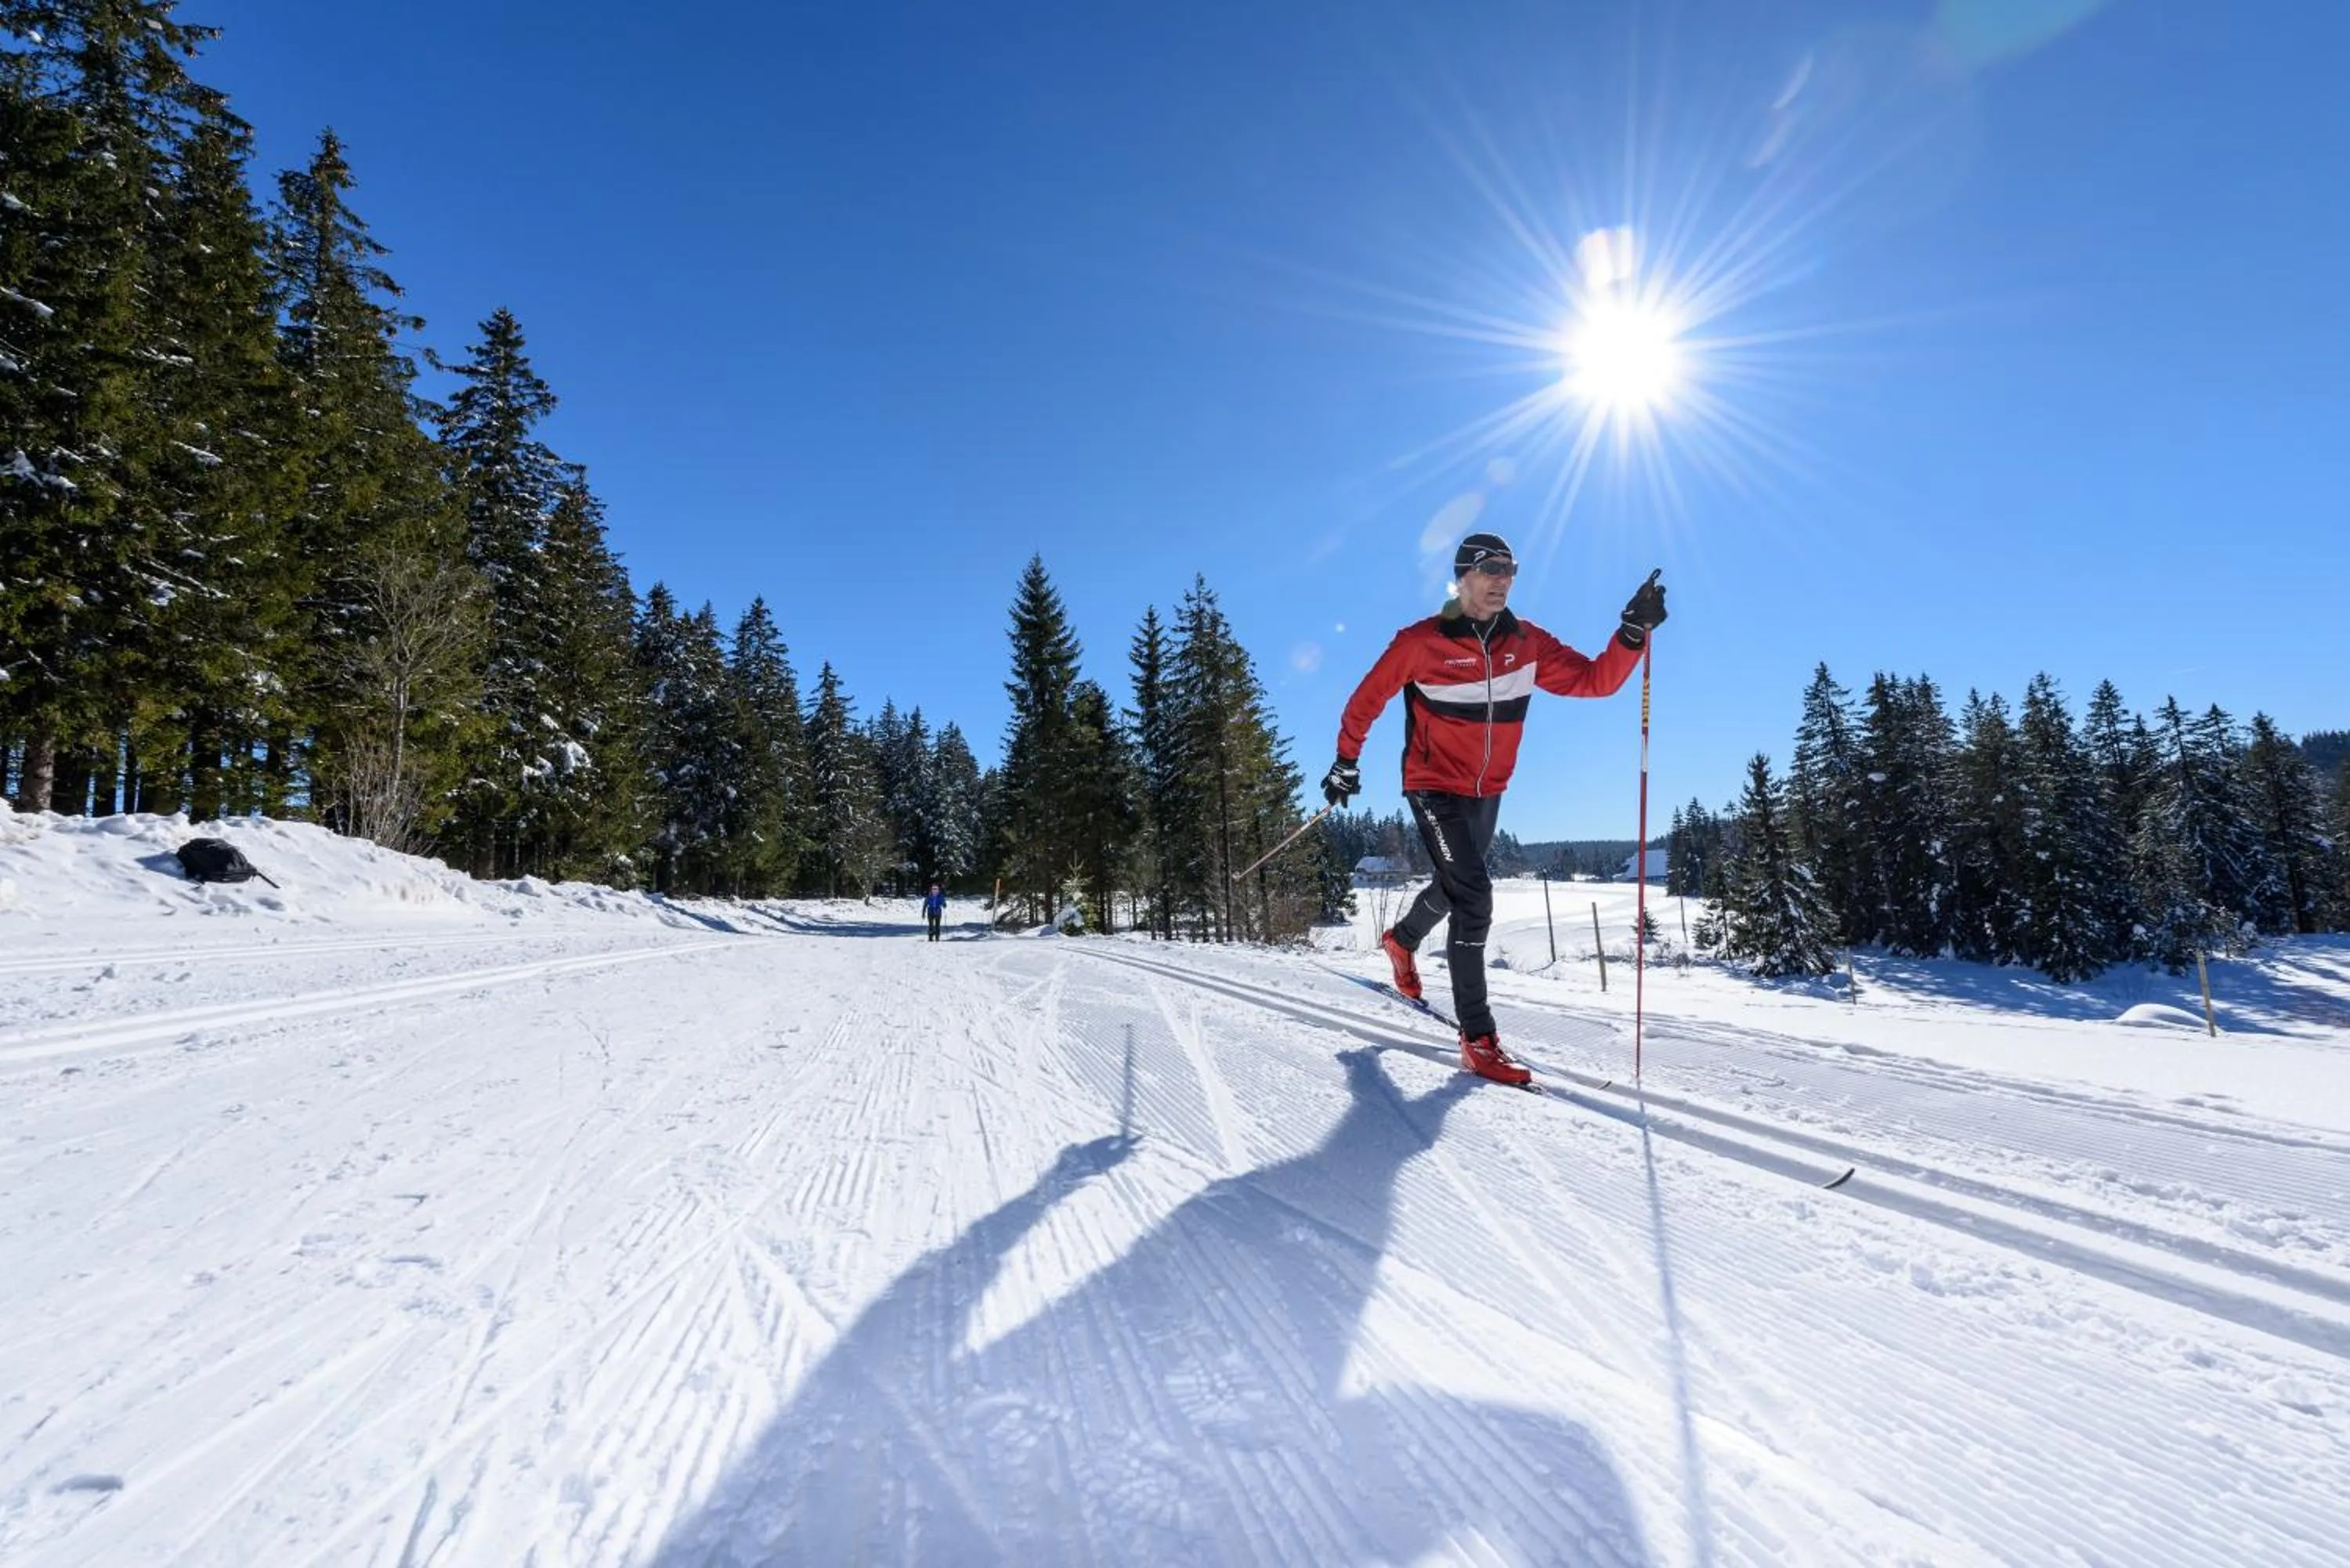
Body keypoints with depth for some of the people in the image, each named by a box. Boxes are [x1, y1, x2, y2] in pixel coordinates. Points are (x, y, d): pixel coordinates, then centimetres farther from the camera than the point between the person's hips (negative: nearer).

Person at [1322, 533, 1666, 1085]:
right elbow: (1369, 696, -3)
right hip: (1434, 787, -6)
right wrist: (1346, 761, 1)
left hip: (1488, 793, 6)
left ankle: (1403, 939, 55)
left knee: (1456, 886, 23)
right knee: (1474, 896, -17)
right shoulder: (1422, 642, -14)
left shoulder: (1527, 643, -2)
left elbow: (1595, 680, -6)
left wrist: (1633, 632, -21)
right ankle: (1478, 1037, -10)